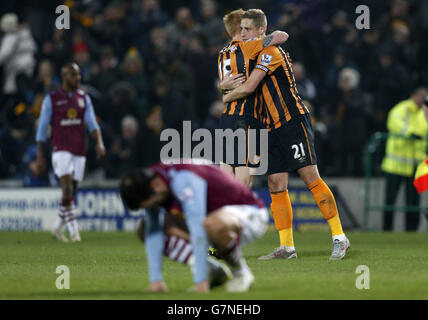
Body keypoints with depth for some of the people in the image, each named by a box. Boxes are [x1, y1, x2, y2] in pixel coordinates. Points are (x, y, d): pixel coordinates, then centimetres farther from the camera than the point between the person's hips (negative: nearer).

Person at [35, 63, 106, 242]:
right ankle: (74, 230, -18)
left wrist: (99, 142, -14)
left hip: (79, 151, 4)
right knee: (67, 189, -17)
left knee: (71, 191, 6)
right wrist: (40, 156, -1)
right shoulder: (51, 99, -1)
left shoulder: (84, 98, 10)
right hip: (61, 150, -4)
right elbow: (42, 128, 2)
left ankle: (58, 227, 23)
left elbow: (92, 123, 6)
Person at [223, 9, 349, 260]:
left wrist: (226, 97, -1)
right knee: (276, 186, 2)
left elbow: (248, 88, -18)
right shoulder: (260, 54, 18)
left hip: (294, 123, -9)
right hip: (274, 129, 9)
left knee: (311, 179, -11)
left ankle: (339, 237, -7)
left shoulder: (270, 52, -11)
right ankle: (287, 247, 2)